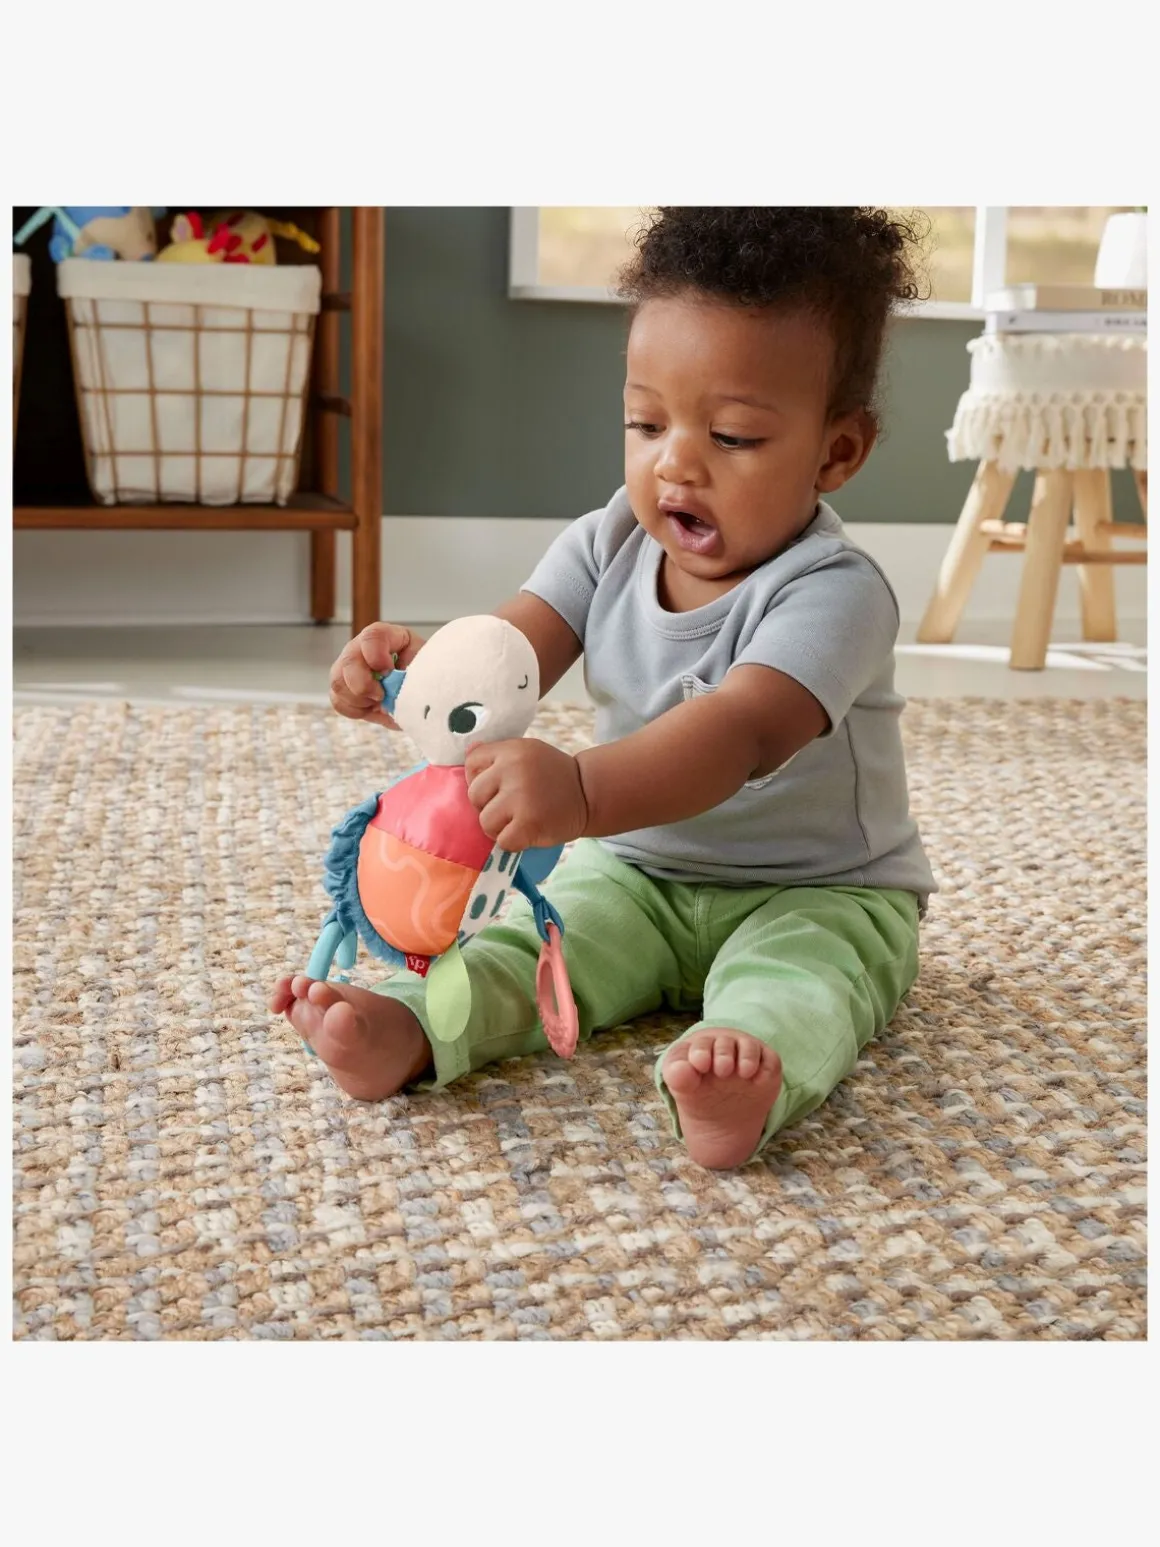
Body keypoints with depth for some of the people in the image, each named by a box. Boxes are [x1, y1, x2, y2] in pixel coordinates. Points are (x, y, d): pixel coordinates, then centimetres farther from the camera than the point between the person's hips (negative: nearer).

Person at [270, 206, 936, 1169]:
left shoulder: (833, 591, -26)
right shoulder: (610, 547, -4)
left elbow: (743, 731, -44)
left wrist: (585, 792, -62)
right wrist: (418, 674, -40)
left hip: (818, 893, -5)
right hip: (638, 873, 5)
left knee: (795, 976, -35)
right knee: (536, 936, -20)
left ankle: (750, 1071, -60)